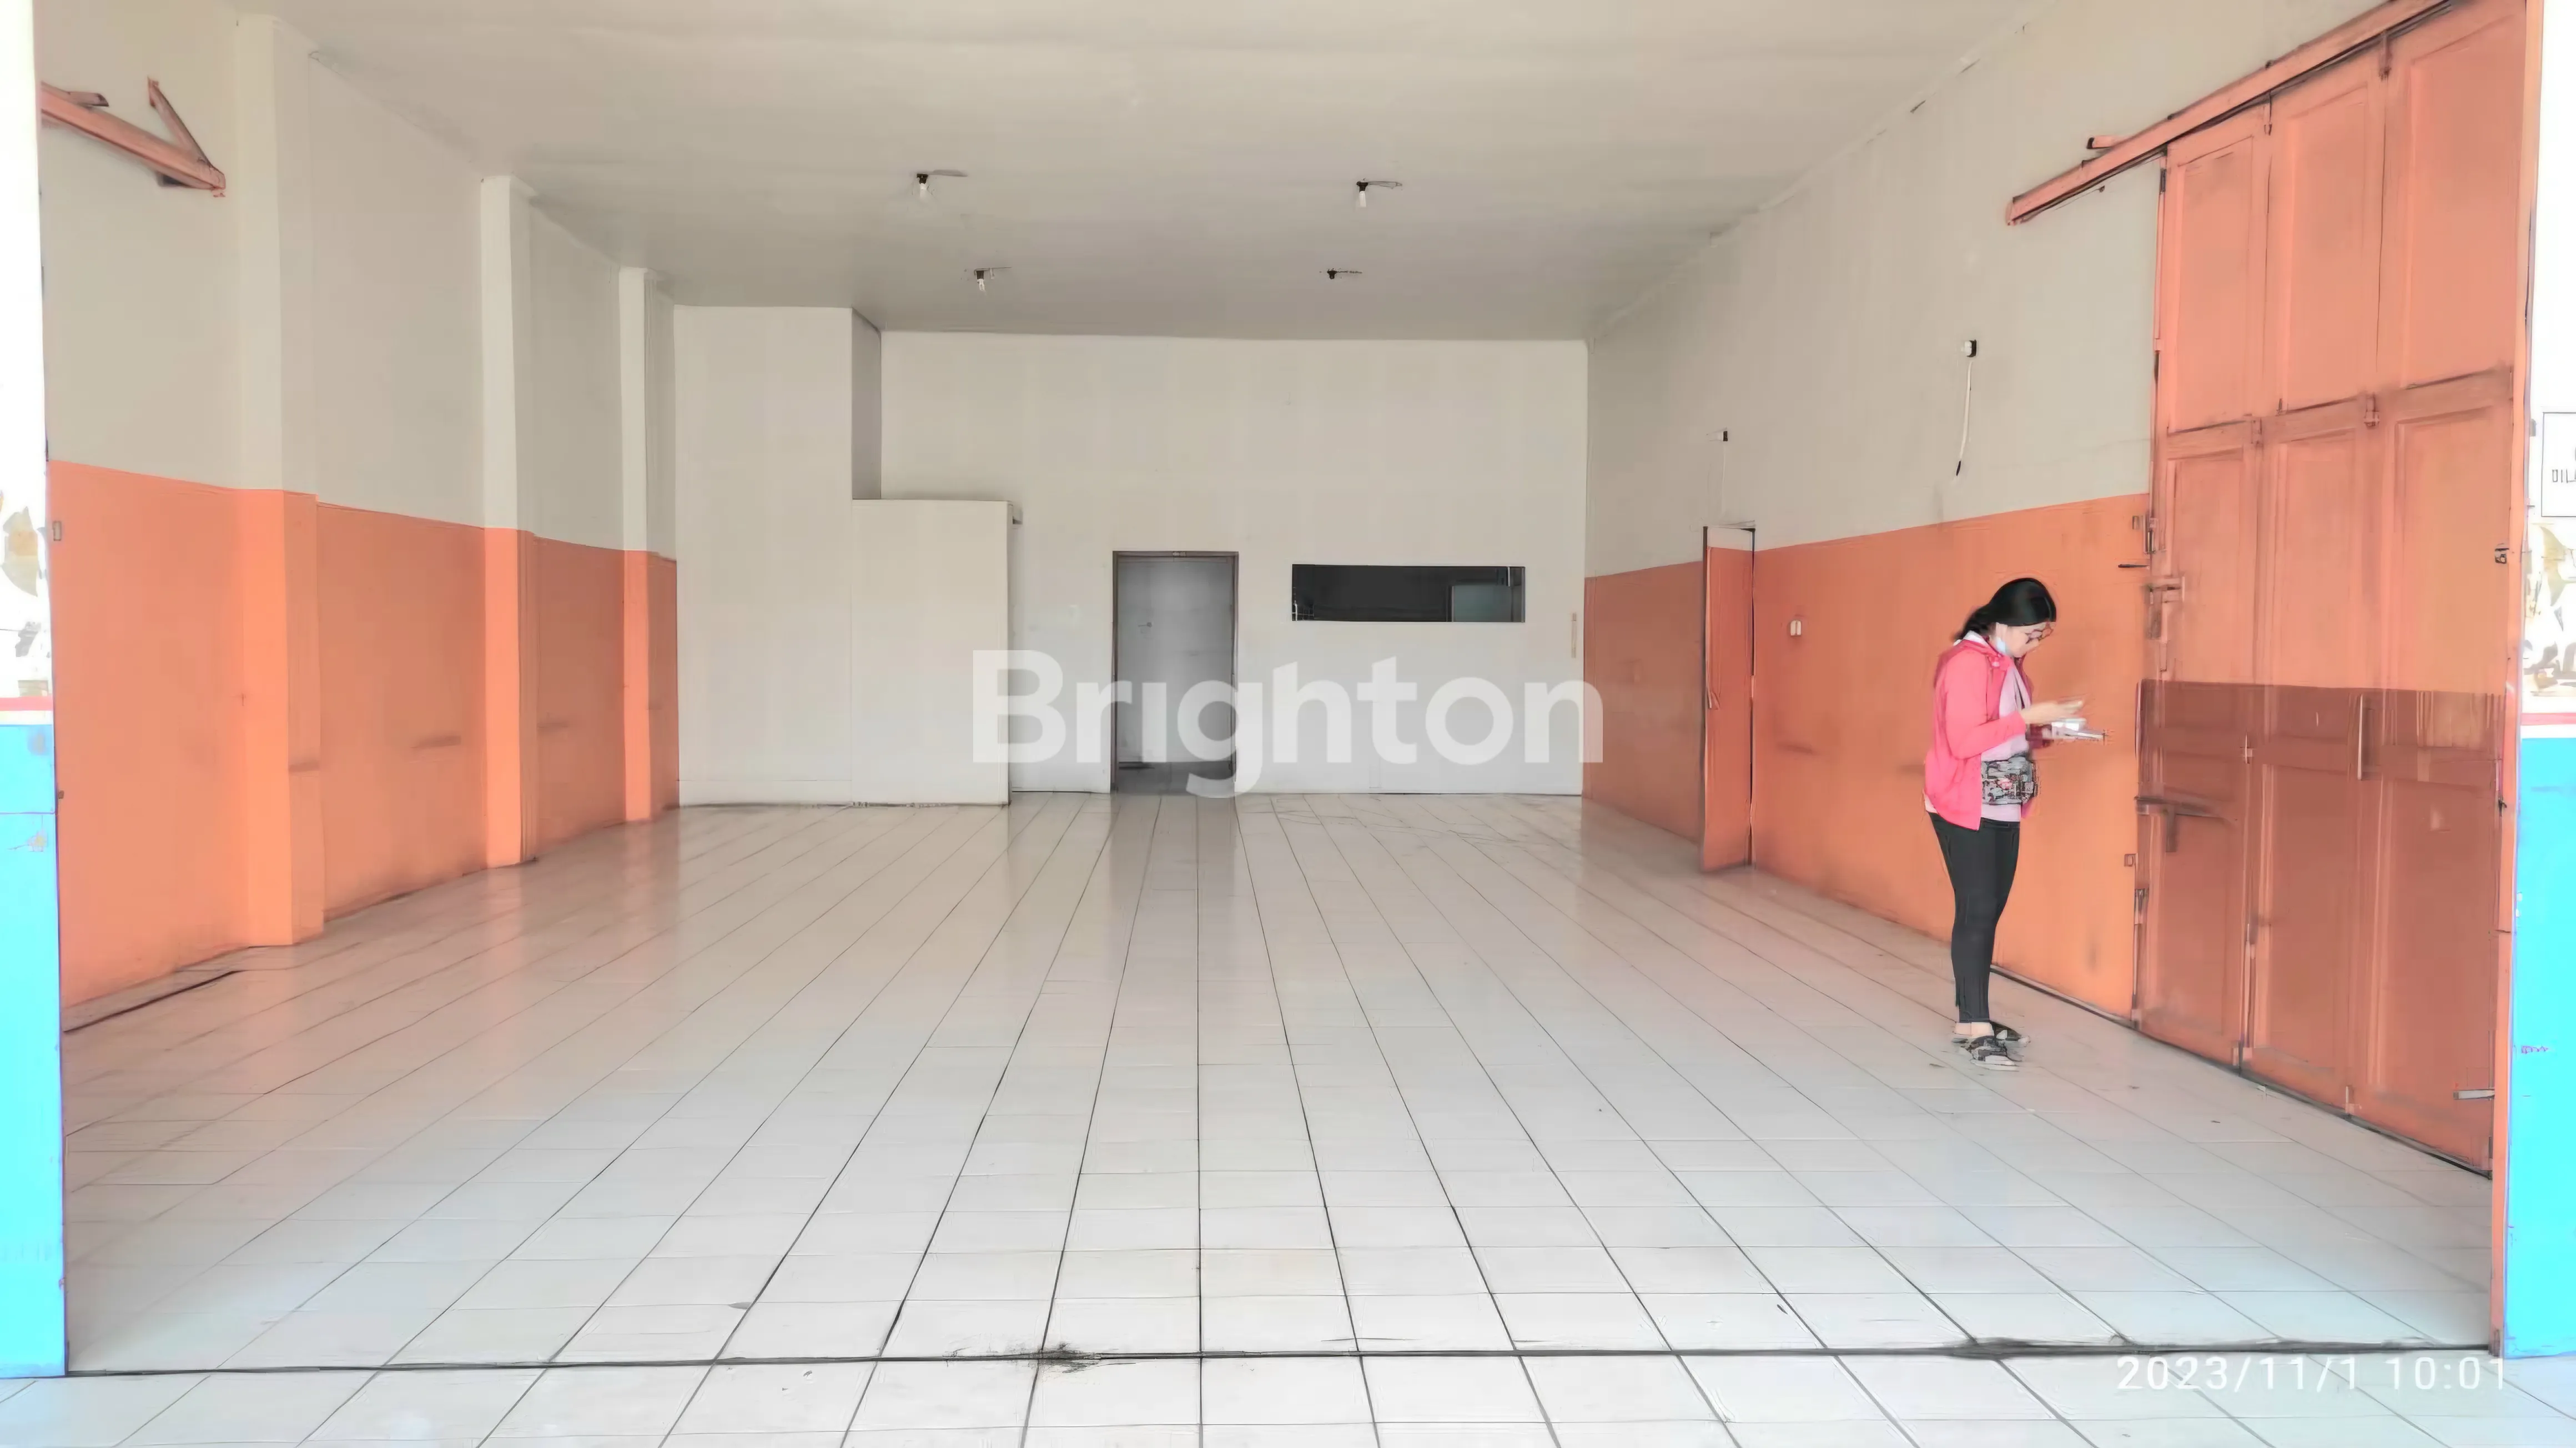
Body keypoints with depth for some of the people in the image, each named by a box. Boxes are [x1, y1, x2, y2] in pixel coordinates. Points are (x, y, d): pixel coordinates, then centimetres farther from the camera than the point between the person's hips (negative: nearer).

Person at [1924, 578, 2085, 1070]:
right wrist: (2030, 718, -22)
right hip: (1965, 809, -9)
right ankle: (1975, 1028, -3)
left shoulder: (2007, 663, 12)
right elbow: (1964, 741, -23)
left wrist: (2046, 731, 1)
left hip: (2003, 808, 9)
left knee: (1990, 911, 11)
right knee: (1975, 912, -7)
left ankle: (1974, 1015, 19)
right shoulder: (1968, 662, -17)